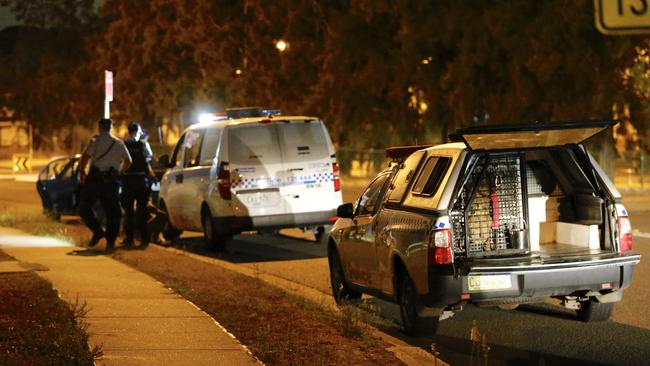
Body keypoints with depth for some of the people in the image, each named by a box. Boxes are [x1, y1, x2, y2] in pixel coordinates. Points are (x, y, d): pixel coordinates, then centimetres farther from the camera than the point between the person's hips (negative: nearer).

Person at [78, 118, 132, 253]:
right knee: (112, 212, 7)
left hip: (95, 178, -4)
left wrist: (82, 172, -1)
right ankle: (110, 242, 4)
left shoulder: (95, 141, -3)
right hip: (112, 181, 4)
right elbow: (128, 161, 16)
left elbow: (85, 157, -14)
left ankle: (97, 230, -10)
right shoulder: (119, 143, 11)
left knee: (84, 207, 7)